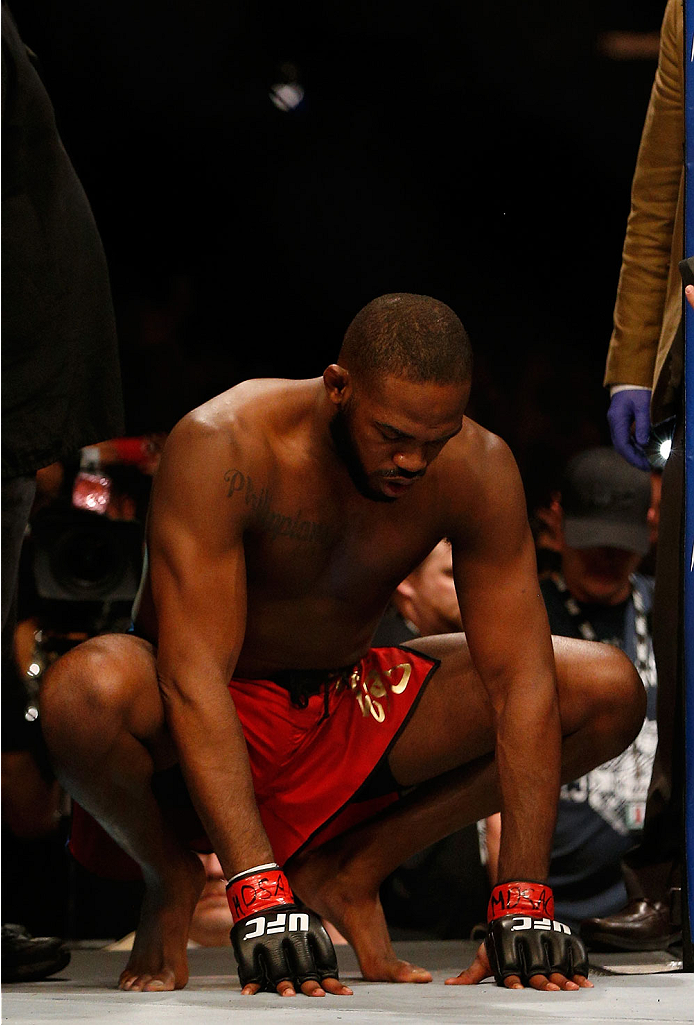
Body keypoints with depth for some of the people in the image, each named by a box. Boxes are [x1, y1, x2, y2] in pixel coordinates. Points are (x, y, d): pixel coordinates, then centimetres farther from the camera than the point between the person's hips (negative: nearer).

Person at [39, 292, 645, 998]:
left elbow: (522, 680, -17)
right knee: (84, 693, -40)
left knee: (608, 691, -11)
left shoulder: (477, 468, -16)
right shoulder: (218, 449, -28)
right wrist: (259, 896, -45)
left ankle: (350, 872, -1)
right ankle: (170, 880, -6)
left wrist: (523, 903, -27)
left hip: (349, 708, 4)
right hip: (203, 731, -4)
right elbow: (193, 680, -35)